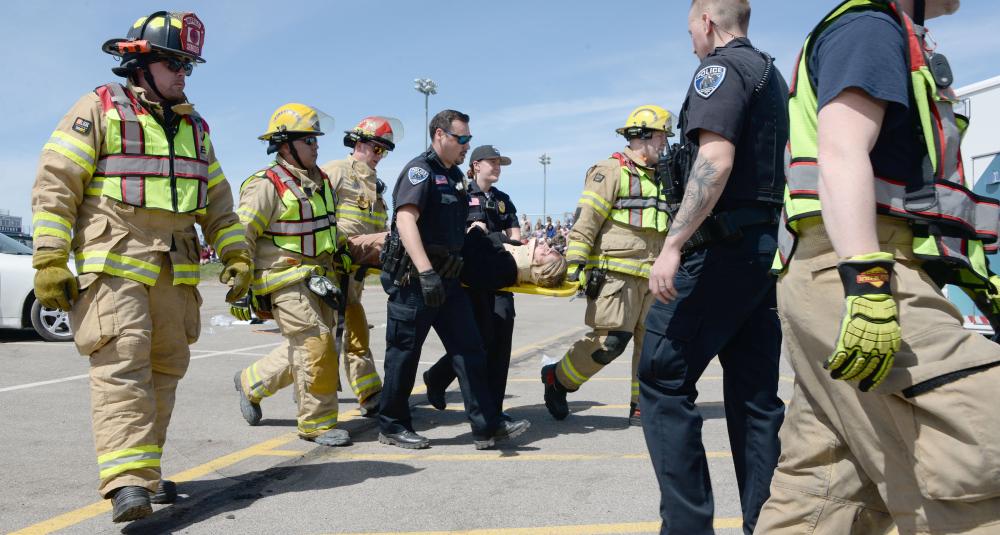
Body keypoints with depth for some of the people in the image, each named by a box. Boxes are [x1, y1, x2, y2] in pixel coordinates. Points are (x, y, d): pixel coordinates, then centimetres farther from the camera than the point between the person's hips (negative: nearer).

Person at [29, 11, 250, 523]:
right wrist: (50, 260, -12)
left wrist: (236, 255, 13)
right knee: (122, 365, -15)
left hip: (175, 271, 7)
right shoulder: (99, 110, 1)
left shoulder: (193, 127, 20)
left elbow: (218, 201, 23)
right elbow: (55, 186, -5)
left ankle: (143, 469, 19)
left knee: (165, 370, 8)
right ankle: (127, 483, -19)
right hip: (113, 264, -6)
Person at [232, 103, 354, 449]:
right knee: (316, 343, -11)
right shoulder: (266, 185, -12)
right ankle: (317, 423, 2)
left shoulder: (320, 181, 14)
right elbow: (242, 237, -13)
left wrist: (345, 254, 21)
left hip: (317, 278, 8)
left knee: (303, 348, 12)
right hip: (285, 280, -8)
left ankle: (252, 382, 35)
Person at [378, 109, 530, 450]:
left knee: (469, 350, 4)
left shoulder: (455, 176, 18)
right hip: (415, 279, -9)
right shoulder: (419, 170, -10)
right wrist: (426, 272, -33)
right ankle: (392, 426, 16)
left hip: (447, 279, 9)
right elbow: (405, 220, -24)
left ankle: (487, 425, 6)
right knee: (404, 353, 2)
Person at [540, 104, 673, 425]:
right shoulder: (611, 170, -5)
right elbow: (585, 221, -12)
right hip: (615, 274, -8)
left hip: (649, 278, 8)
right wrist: (575, 265, -19)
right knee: (610, 340, -12)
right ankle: (557, 378, 8)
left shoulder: (656, 178, 21)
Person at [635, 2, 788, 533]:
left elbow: (715, 160, -21)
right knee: (755, 394, 8)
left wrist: (672, 245, -24)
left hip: (722, 248, -9)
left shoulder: (720, 68, -6)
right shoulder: (773, 76, 23)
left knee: (663, 380, -4)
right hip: (767, 249, 9)